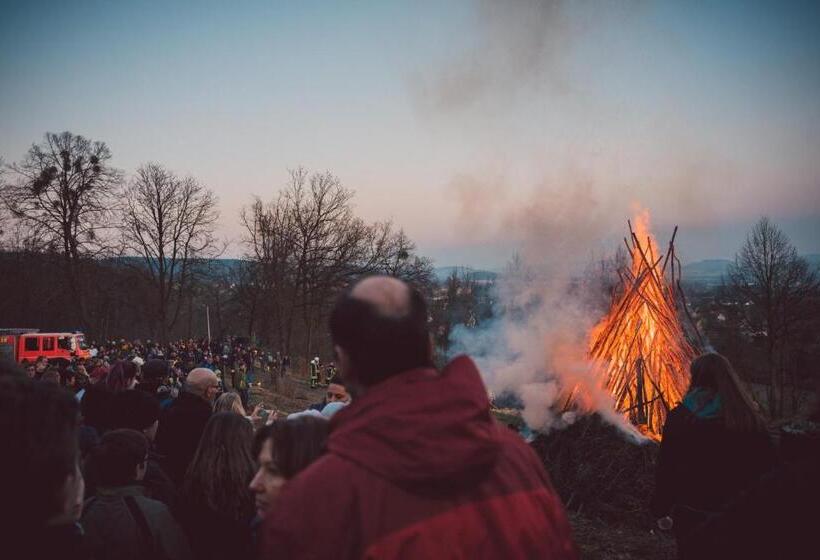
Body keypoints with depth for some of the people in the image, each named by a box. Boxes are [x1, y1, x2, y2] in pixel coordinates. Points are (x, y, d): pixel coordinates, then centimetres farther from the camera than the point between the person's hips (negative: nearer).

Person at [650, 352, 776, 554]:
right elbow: (767, 468, 0)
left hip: (691, 514, -1)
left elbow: (666, 468, -7)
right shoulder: (750, 420, -6)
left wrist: (661, 510, 5)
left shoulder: (680, 418, -10)